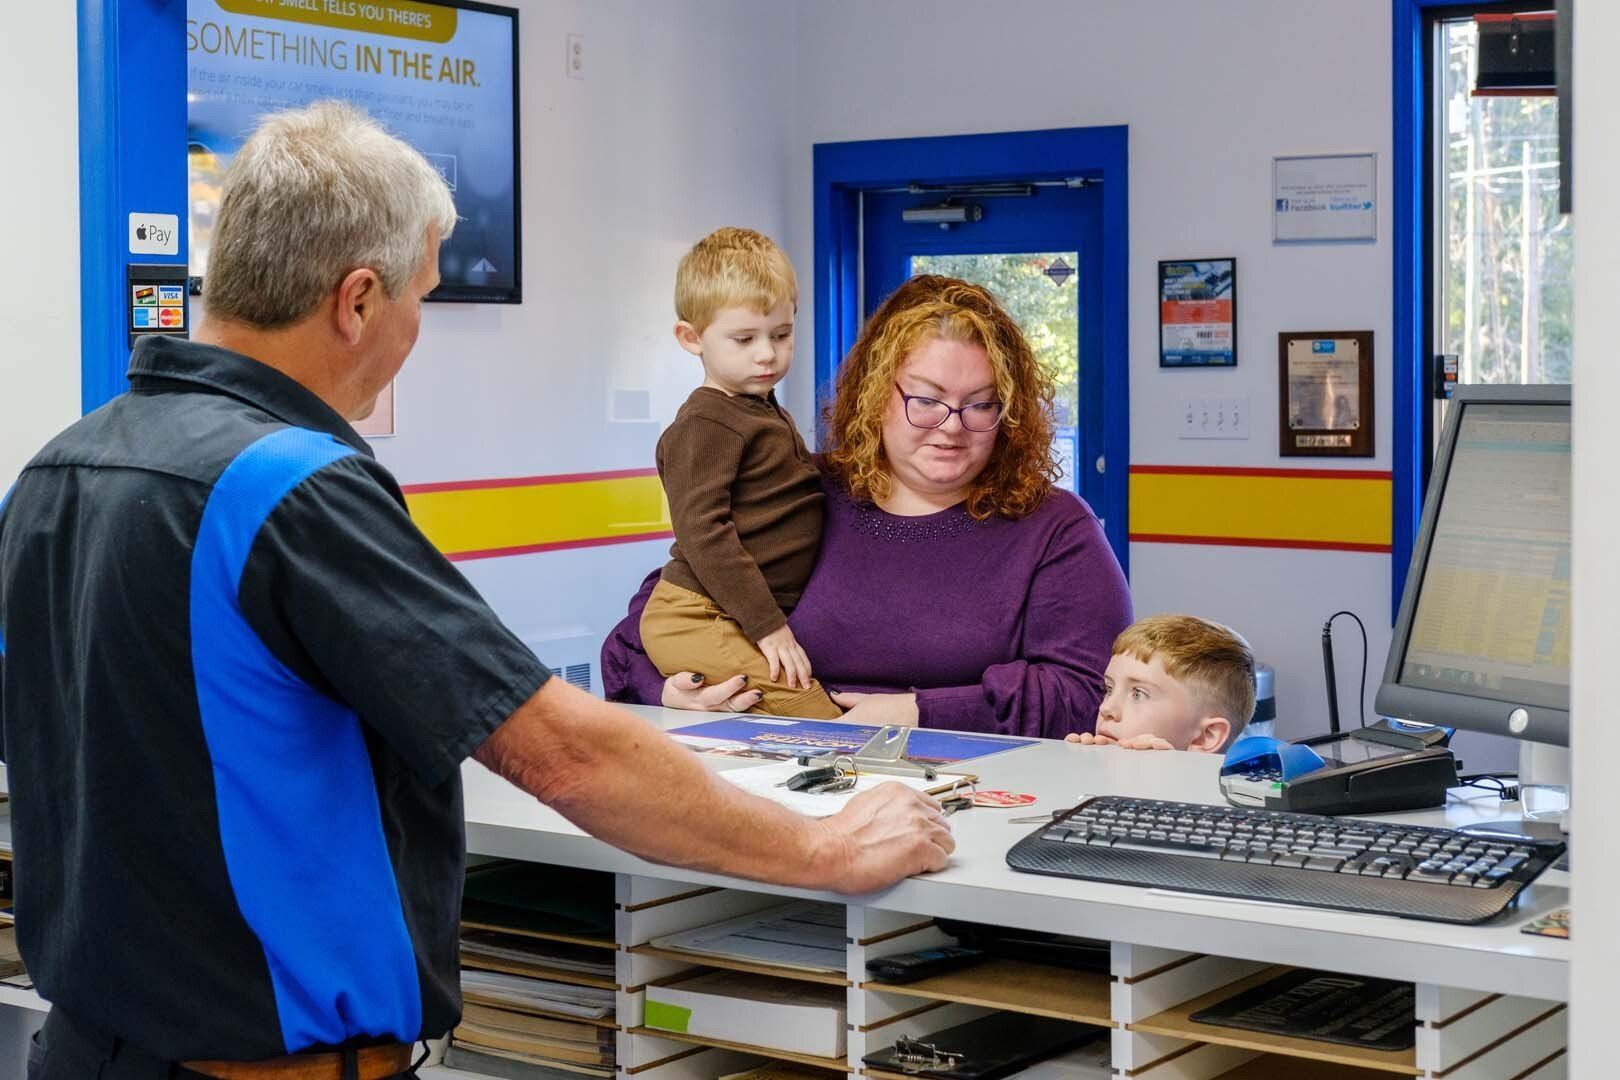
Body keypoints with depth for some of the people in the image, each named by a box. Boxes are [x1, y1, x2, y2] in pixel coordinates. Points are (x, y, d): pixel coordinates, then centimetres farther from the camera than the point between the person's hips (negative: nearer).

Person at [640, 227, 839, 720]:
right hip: (695, 619, -9)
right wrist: (766, 625, -19)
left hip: (744, 619, 9)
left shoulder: (769, 416, 24)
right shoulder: (706, 424, -8)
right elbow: (702, 532, -16)